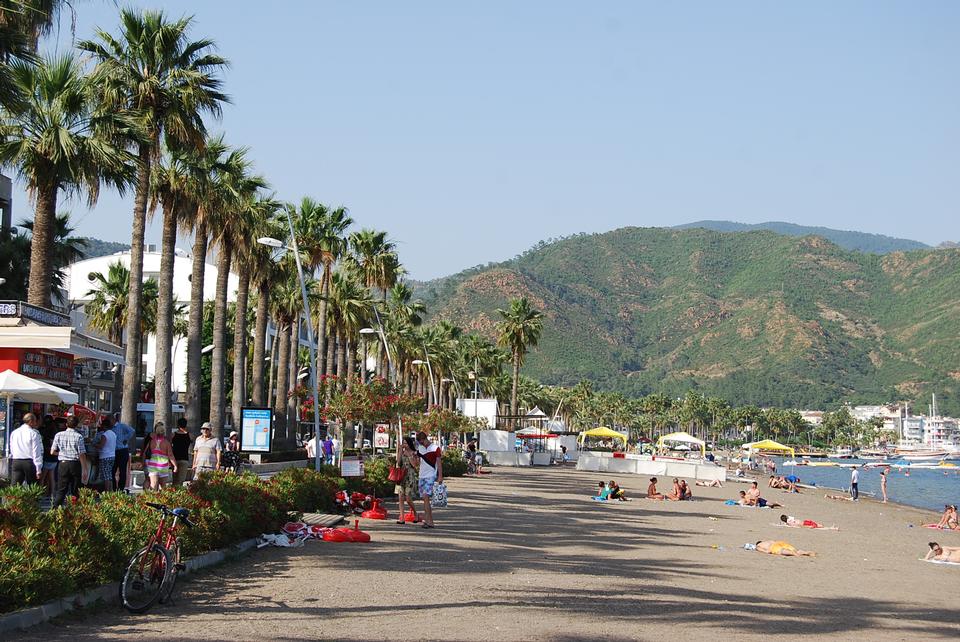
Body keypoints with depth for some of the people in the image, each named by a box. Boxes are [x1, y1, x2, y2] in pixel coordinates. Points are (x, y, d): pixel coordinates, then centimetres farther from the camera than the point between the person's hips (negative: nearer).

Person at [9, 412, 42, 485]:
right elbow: (37, 452, -9)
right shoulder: (34, 434, -6)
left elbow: (12, 450, 15)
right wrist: (38, 470, -9)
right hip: (29, 462, -4)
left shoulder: (14, 433, 11)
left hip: (15, 462, 4)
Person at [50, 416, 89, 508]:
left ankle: (55, 508, -6)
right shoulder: (78, 436, -7)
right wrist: (85, 469, -3)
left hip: (62, 464, 2)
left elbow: (52, 452, 3)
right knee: (75, 490, 8)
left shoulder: (59, 435, 2)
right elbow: (82, 455, -8)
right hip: (75, 464, -2)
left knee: (61, 490, 4)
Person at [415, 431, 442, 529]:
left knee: (425, 496, -20)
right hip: (422, 476, 6)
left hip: (431, 476, -6)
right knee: (425, 499, 4)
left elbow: (439, 463, -3)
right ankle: (430, 521, 9)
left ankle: (427, 520, -23)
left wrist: (440, 476, -9)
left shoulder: (435, 448, -2)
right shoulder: (419, 448, 15)